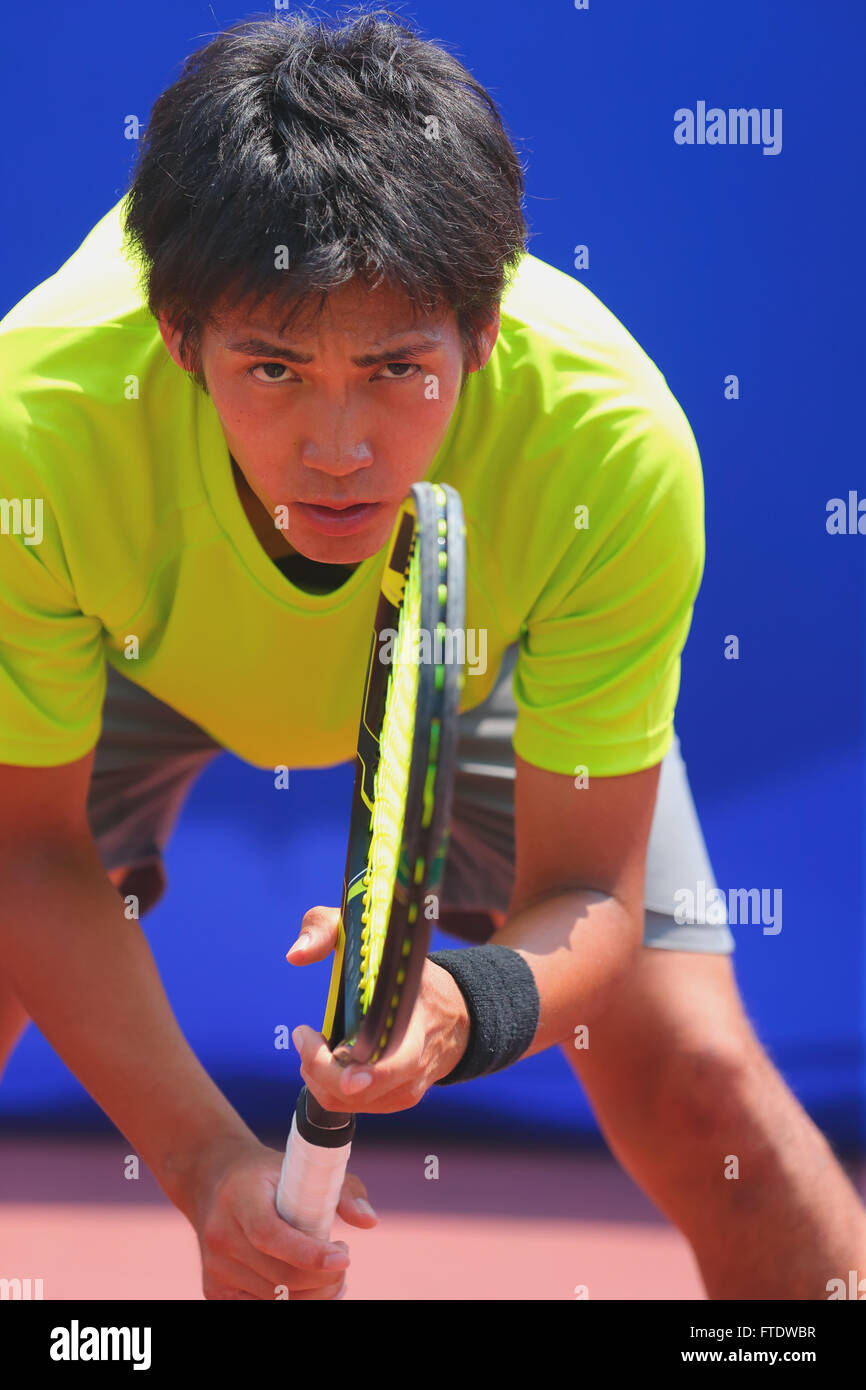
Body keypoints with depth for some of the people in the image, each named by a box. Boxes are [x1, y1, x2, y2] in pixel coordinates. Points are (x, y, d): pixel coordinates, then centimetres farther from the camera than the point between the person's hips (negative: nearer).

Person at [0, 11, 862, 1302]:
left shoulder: (612, 442, -40)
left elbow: (590, 892, -29)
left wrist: (465, 1005, -52)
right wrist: (206, 1159, -35)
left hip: (481, 657, 0)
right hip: (133, 656, 0)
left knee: (695, 1080, -12)